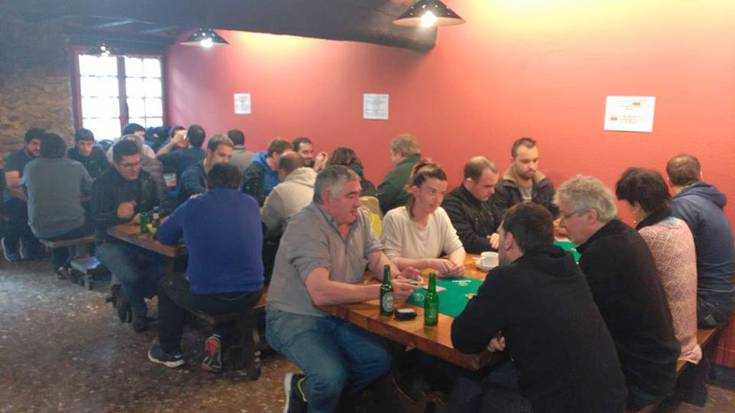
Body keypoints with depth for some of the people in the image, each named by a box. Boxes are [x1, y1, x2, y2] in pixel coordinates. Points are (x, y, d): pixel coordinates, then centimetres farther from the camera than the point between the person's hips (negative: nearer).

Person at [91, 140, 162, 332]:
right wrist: (117, 214, -36)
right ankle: (139, 311, 5)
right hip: (112, 243, -4)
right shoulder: (102, 184, -7)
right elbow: (97, 220, -15)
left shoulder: (147, 179, 6)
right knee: (130, 276, -30)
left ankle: (127, 294, 4)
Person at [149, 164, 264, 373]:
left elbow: (164, 237, 14)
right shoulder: (251, 204, 8)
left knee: (167, 283, 28)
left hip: (206, 297, -2)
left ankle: (169, 351, 37)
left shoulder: (192, 206, 0)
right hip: (251, 295, 2)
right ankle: (220, 338, 17)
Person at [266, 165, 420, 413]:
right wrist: (382, 290, -35)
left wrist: (396, 276, -19)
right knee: (333, 376, -29)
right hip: (295, 318, -7)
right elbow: (321, 292, -34)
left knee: (380, 360, -12)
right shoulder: (307, 227, -24)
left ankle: (305, 390, 10)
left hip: (337, 315, 8)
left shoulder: (359, 217, 2)